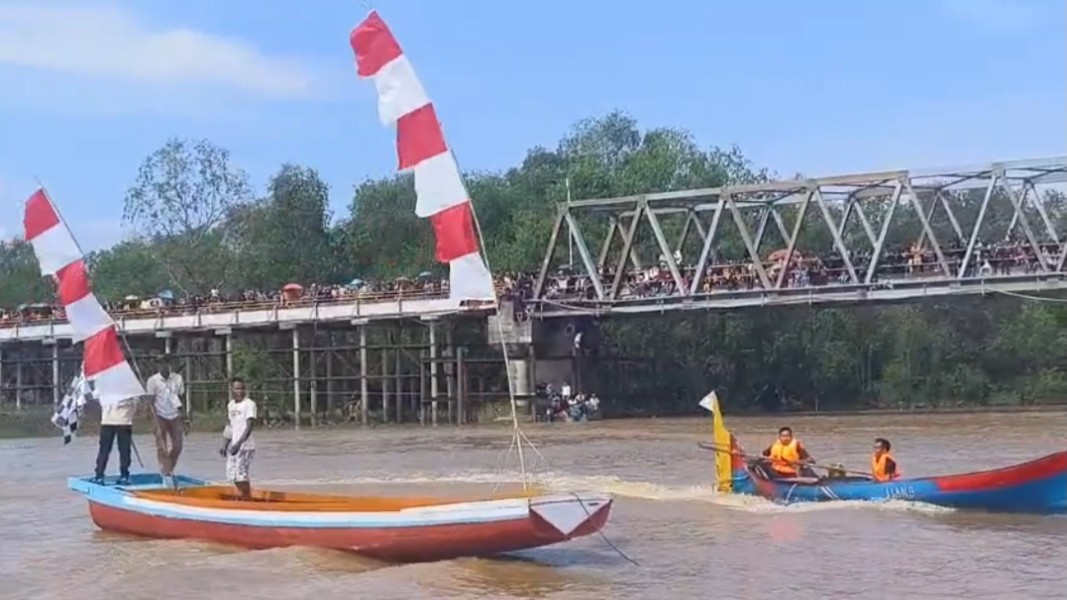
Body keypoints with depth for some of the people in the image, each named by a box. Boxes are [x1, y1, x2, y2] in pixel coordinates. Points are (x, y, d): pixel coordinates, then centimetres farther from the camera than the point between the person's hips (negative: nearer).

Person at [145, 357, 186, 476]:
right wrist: (155, 421, -14)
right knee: (162, 448, -7)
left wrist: (184, 417, 6)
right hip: (161, 417, -3)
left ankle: (170, 469, 15)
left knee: (177, 447, -1)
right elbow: (151, 401, -6)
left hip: (175, 417, 3)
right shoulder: (153, 380, -5)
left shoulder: (177, 379, 5)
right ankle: (165, 472, -6)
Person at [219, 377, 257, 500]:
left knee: (241, 476, -11)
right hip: (233, 446, 8)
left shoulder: (249, 404, -12)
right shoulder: (230, 405, 11)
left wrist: (239, 444, -26)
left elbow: (250, 426, -19)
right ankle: (243, 497, 23)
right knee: (233, 475, 10)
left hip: (245, 447, -8)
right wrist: (224, 445, 15)